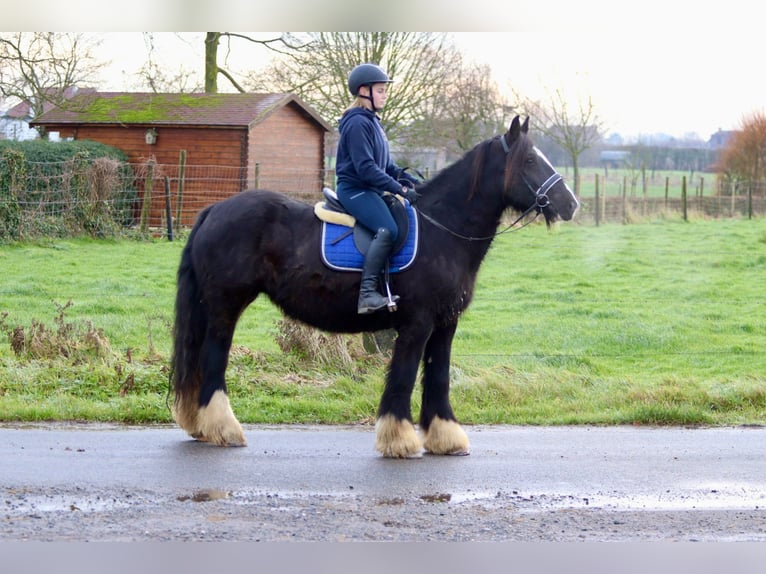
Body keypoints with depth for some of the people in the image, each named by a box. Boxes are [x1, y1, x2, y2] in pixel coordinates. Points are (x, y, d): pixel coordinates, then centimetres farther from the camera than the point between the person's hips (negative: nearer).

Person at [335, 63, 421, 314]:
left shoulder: (372, 121, 18)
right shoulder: (357, 123, -14)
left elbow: (385, 164, 22)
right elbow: (365, 168, -22)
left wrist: (407, 179, 5)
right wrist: (400, 189, -22)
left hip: (369, 189, 11)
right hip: (354, 189, -11)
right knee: (387, 230, -30)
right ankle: (367, 293, -36)